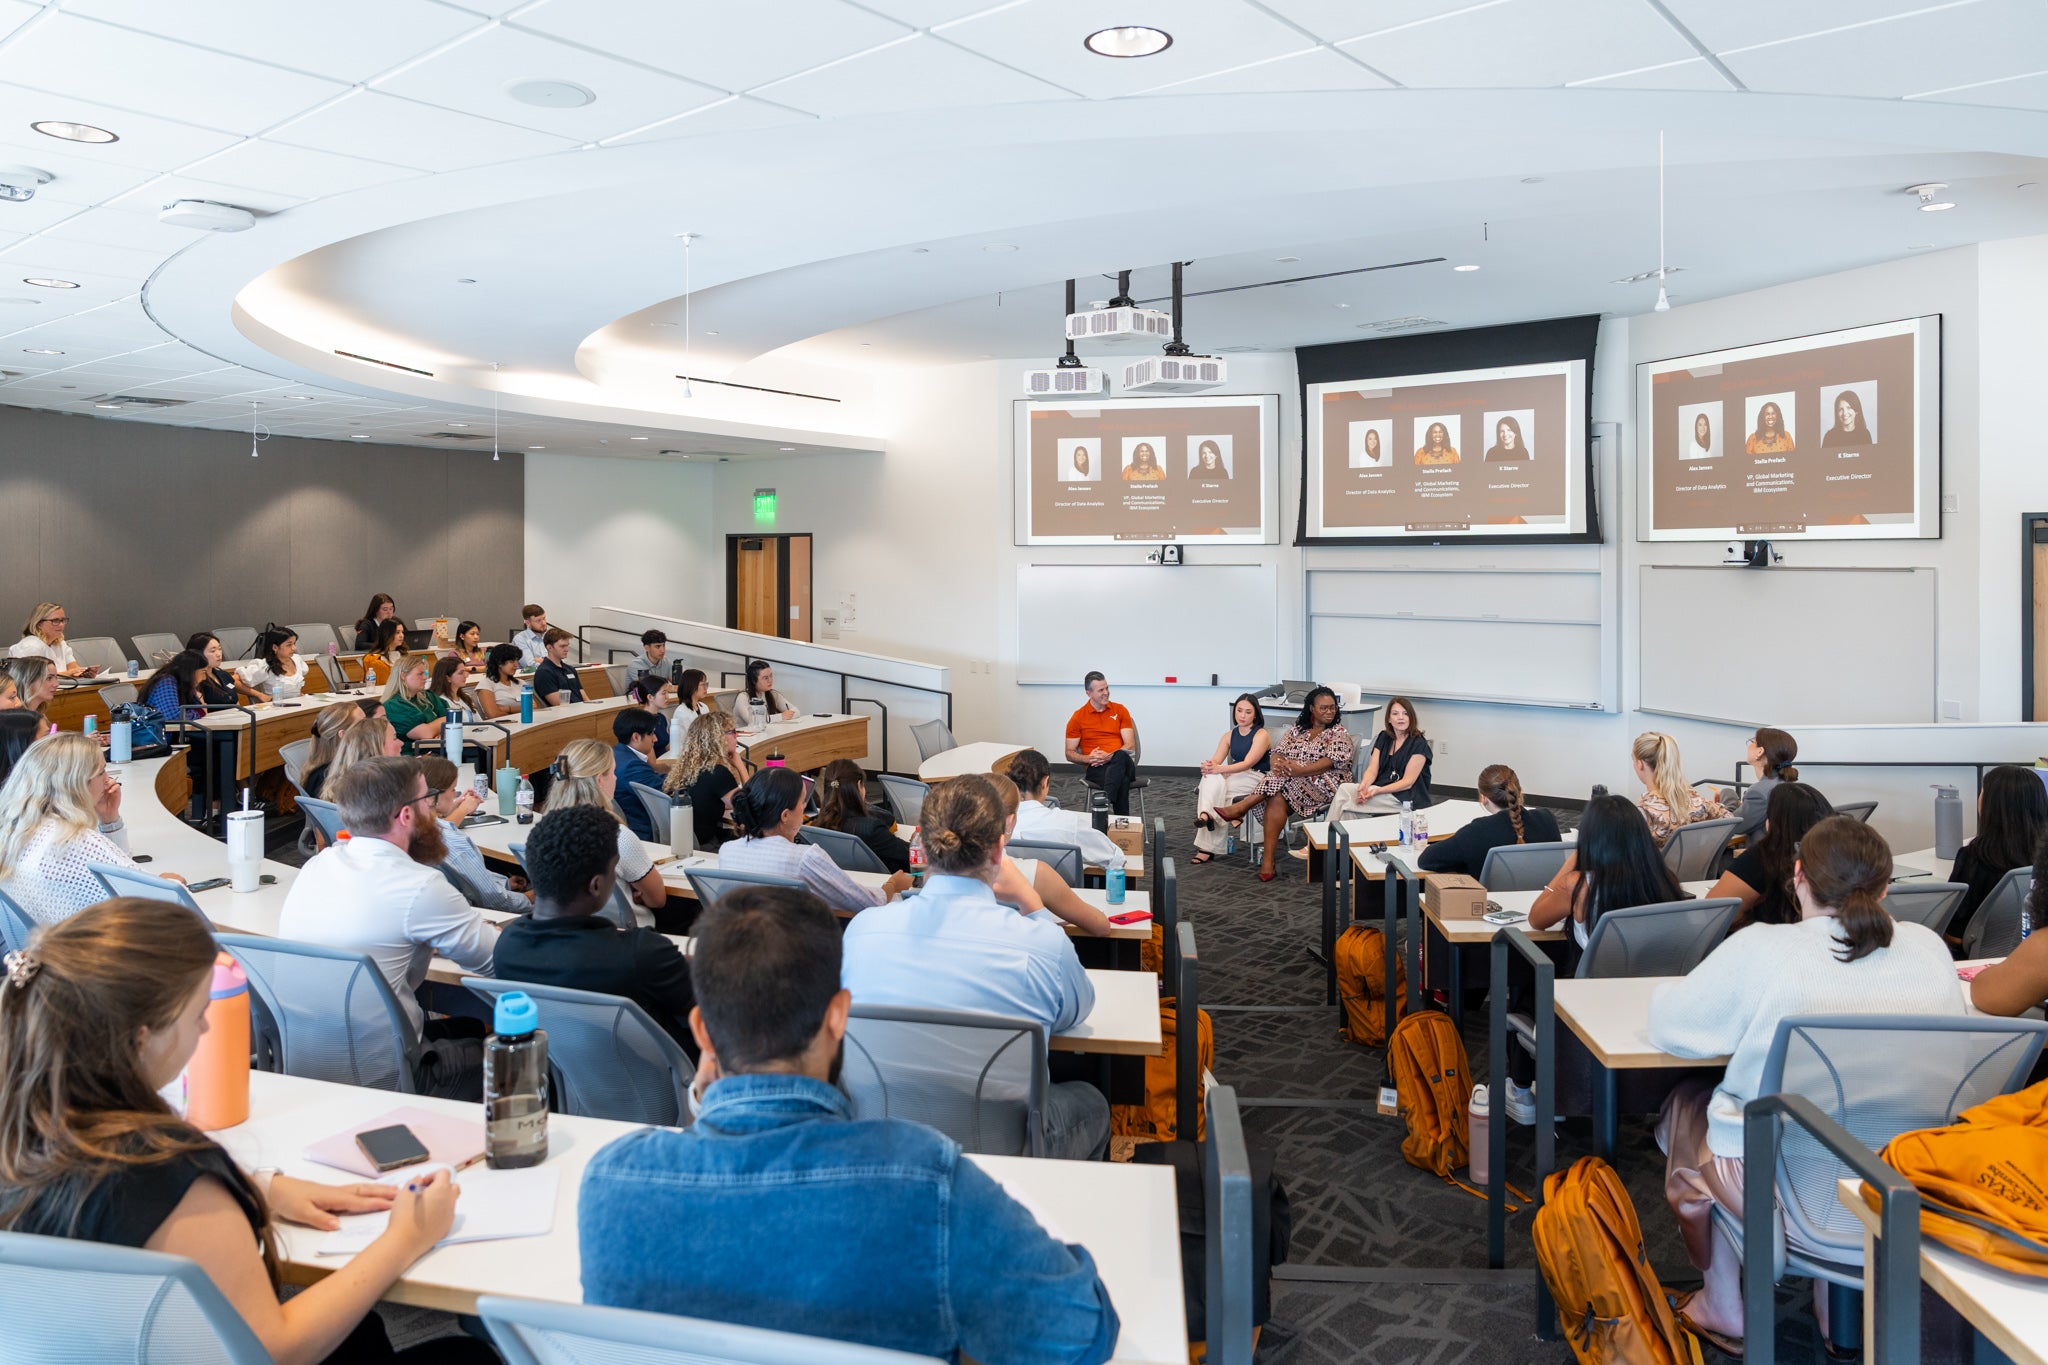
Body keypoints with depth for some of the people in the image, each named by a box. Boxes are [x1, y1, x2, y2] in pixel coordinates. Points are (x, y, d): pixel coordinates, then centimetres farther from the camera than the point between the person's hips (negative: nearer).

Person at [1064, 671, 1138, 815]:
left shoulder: (1119, 710, 13)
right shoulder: (1078, 718, 8)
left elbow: (1130, 745, 5)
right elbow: (1069, 754, 11)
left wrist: (1109, 756, -16)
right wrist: (1088, 758, -13)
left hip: (1123, 762, 1)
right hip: (1096, 769, -1)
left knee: (1121, 755, -41)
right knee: (1122, 780, -41)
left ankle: (1106, 803, -54)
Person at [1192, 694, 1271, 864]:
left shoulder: (1261, 735, -6)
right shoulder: (1229, 735, 13)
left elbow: (1248, 763, -19)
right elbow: (1216, 760, 0)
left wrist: (1219, 769, -31)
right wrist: (1208, 766, -26)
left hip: (1257, 779, -5)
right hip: (1235, 777, 5)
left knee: (1216, 786, -29)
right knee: (1210, 778, -28)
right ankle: (1205, 815, -48)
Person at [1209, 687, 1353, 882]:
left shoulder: (1340, 733, 2)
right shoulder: (1297, 728, 18)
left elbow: (1332, 761, -14)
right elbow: (1279, 751, 9)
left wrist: (1300, 770, -27)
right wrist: (1279, 765, -17)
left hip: (1323, 784, -4)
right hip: (1291, 781, 4)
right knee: (1277, 799, -32)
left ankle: (1243, 806, -27)